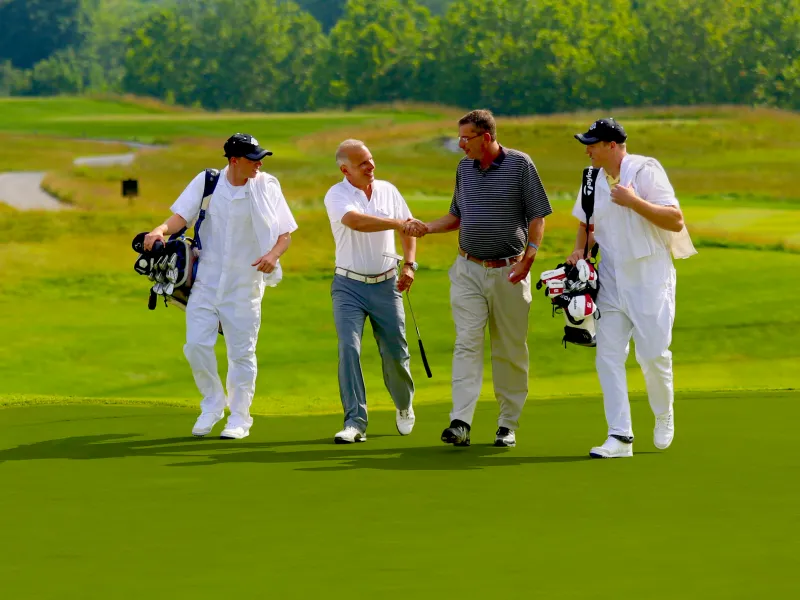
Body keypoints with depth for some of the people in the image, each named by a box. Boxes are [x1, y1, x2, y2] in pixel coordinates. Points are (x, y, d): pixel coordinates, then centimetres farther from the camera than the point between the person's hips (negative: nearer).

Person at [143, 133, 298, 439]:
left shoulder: (267, 187, -4)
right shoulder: (206, 182, -1)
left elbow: (285, 234, -2)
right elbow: (182, 215, -8)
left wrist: (273, 255, -24)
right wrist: (161, 230, -30)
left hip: (244, 284, -1)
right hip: (206, 279, 1)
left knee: (241, 352, 3)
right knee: (196, 345, -3)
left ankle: (239, 417, 16)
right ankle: (213, 404, 20)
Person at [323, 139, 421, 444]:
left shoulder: (388, 190, 6)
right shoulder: (336, 196, -9)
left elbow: (407, 228, 16)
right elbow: (356, 221, -29)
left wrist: (409, 264, 3)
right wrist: (397, 223, -34)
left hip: (386, 284, 3)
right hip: (349, 285, -3)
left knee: (395, 353, 4)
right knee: (348, 347, -15)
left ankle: (404, 407, 30)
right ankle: (355, 422, -14)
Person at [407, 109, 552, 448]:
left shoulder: (520, 165, -4)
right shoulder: (464, 168, 11)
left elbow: (537, 216, -4)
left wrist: (529, 255, -17)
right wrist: (427, 228, 5)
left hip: (509, 271, -3)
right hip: (469, 270, 4)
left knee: (510, 350, 3)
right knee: (467, 344, -8)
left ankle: (508, 424, 10)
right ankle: (461, 422, -18)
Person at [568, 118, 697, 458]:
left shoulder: (646, 171, -12)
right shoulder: (593, 179, 7)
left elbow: (676, 221, -17)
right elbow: (587, 224, 21)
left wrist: (634, 202, -26)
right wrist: (580, 251, 2)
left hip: (650, 276, -6)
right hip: (611, 278, 6)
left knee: (652, 354, -3)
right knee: (608, 356, -2)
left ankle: (664, 417, 24)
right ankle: (620, 436, 1)